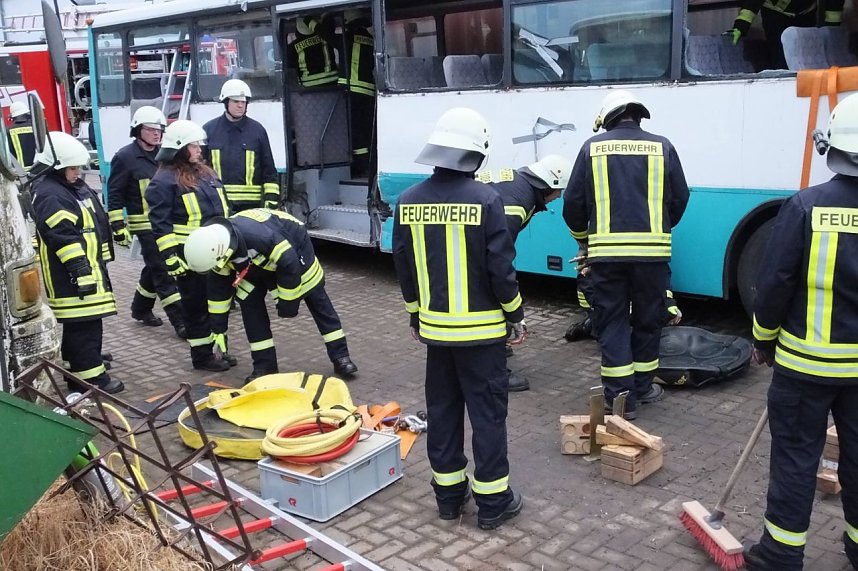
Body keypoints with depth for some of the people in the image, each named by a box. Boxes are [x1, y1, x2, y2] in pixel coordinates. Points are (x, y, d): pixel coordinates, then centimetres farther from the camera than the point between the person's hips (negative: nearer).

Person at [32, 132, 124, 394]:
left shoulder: (75, 186, 16)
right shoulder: (50, 197, -19)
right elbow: (64, 239, -25)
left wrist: (98, 265, 29)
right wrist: (82, 272, -26)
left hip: (89, 267, 11)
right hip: (71, 276, -11)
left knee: (88, 321, 20)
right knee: (82, 324, -8)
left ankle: (89, 360, 34)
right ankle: (91, 377, -5)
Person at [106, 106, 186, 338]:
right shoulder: (125, 157, -9)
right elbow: (114, 195, -8)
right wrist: (118, 226, -13)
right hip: (145, 225, -7)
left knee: (155, 267, 16)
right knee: (163, 271, -7)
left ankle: (141, 309, 34)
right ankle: (180, 321, -7)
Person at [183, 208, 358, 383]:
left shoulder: (262, 235, -46)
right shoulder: (217, 247, -23)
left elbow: (289, 265, -34)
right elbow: (219, 288, -10)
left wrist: (287, 303, -22)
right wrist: (218, 329, -6)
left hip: (294, 246, -6)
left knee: (317, 300, -3)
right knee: (249, 303, -7)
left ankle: (340, 356, 5)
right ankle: (264, 365, 1)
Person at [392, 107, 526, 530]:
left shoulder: (409, 201, -1)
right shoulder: (485, 199, -15)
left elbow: (404, 268, 6)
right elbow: (500, 269, -14)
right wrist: (516, 316, 0)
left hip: (435, 328, 5)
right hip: (481, 329, -4)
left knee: (442, 411, 15)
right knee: (488, 414, 6)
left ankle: (448, 494, 25)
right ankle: (492, 501, 14)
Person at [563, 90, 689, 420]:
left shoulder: (593, 147, 5)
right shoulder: (661, 147, 7)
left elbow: (573, 202, 5)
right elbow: (680, 198, 9)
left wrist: (582, 239, 23)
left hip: (606, 250, -1)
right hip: (652, 250, 1)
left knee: (611, 322, 7)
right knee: (647, 320, 15)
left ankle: (620, 397, 5)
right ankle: (643, 387, 27)